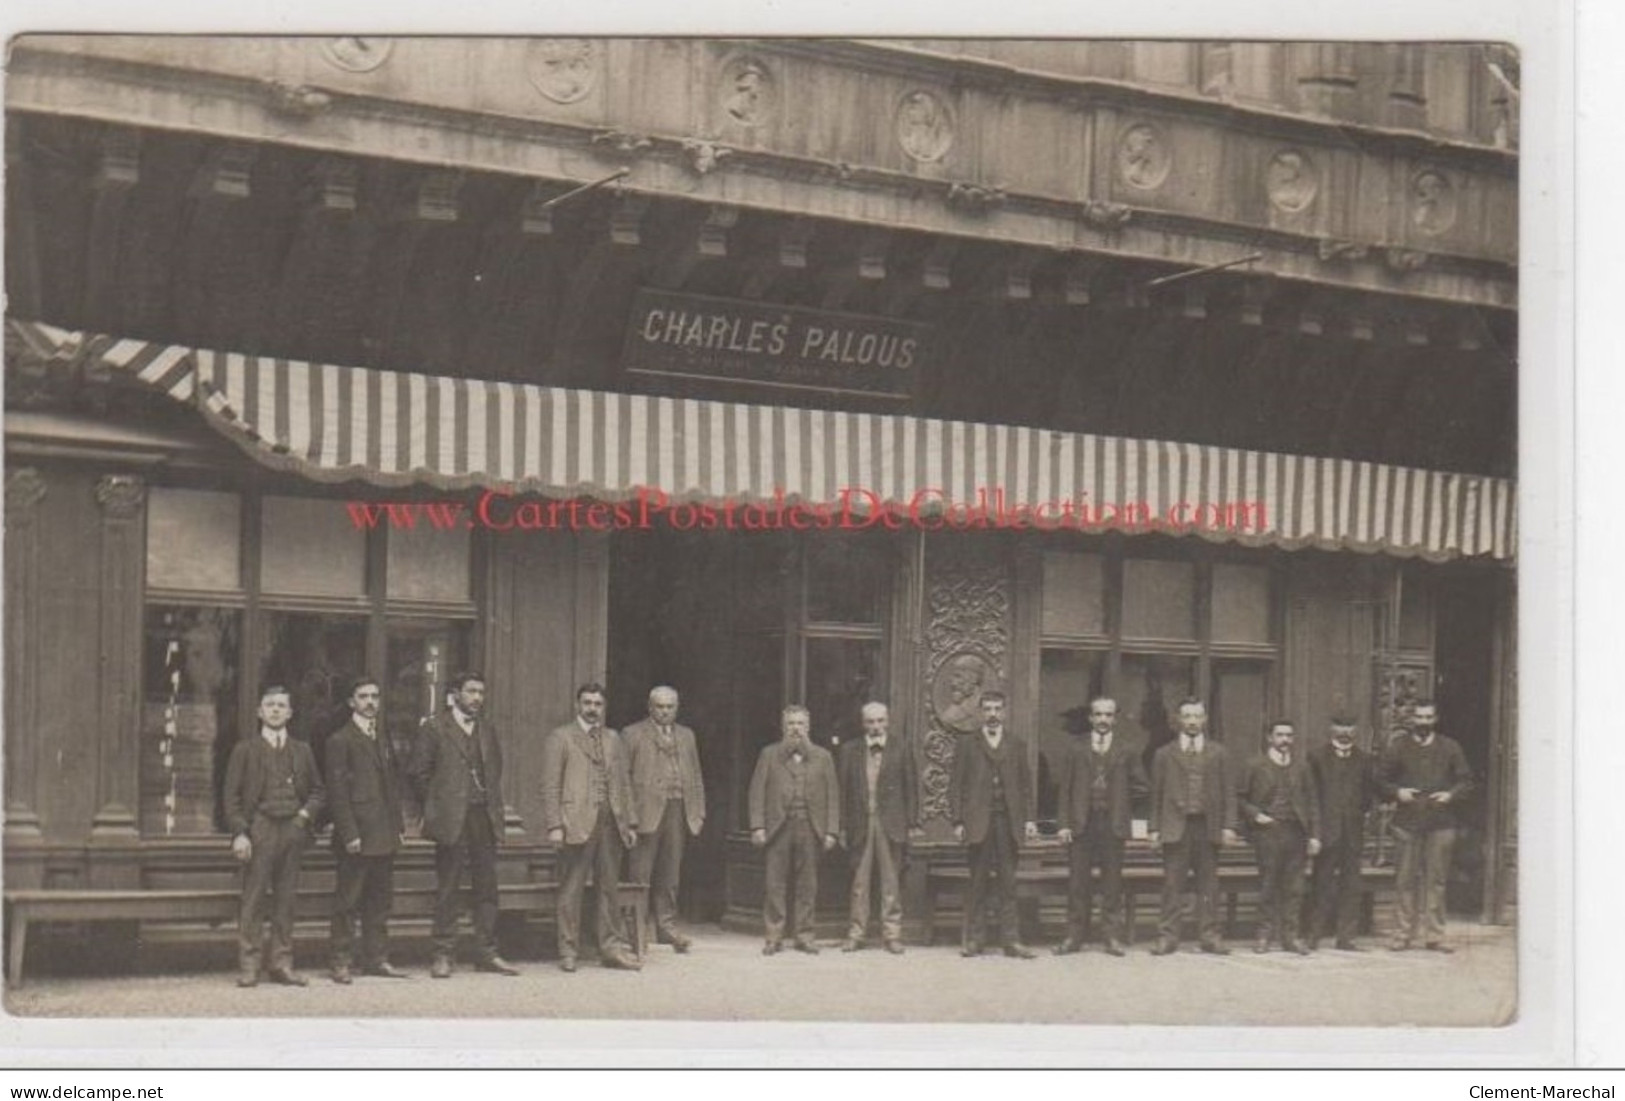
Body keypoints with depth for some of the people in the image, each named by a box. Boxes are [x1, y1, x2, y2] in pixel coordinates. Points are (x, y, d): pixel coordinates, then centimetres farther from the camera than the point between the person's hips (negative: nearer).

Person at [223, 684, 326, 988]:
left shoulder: (302, 752, 16)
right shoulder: (245, 750, 6)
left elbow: (317, 791, 20)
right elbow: (232, 795, 1)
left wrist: (306, 813, 0)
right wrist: (239, 833, -9)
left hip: (293, 830, 3)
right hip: (259, 829, -3)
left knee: (286, 900, 4)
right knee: (253, 899, -6)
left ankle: (282, 964, 9)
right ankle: (248, 966, -3)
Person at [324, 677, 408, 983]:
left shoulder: (383, 739, 18)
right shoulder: (340, 740, -5)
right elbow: (336, 791, -10)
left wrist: (399, 825, 12)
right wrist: (349, 834, -16)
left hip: (384, 836, 7)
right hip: (356, 837, -7)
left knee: (380, 900, 9)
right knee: (347, 901, -2)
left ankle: (376, 959, 15)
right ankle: (342, 962, 2)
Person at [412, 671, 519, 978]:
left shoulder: (487, 730, 15)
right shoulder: (434, 728, -1)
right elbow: (420, 773, -1)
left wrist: (494, 807, 12)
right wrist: (436, 807, -2)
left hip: (484, 817, 5)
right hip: (452, 820, -5)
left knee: (486, 887, 5)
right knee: (447, 889, 0)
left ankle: (486, 953, 10)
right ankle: (443, 955, 4)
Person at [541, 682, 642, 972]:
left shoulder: (613, 739, 19)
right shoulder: (560, 738, 3)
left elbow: (624, 783, 19)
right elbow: (551, 786, -2)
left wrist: (631, 822, 12)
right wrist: (554, 825, -11)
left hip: (610, 823, 5)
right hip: (577, 823, -5)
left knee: (610, 888, 6)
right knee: (571, 890, -1)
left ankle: (612, 948, 12)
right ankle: (568, 951, 5)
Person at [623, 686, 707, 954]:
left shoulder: (686, 736, 18)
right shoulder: (633, 734, 3)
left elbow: (696, 777, 18)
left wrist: (699, 812, 9)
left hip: (678, 811, 4)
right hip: (646, 812, -4)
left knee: (670, 876, 7)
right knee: (641, 874, -3)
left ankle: (667, 926, 12)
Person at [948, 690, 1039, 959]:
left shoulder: (1016, 744, 13)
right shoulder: (967, 744, 7)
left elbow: (1026, 784, 12)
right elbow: (956, 784, 5)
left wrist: (1029, 819, 3)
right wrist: (958, 821, -4)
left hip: (1008, 822, 2)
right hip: (978, 822, -1)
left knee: (1007, 883, 1)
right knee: (977, 883, 0)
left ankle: (1011, 940, 3)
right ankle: (973, 940, 5)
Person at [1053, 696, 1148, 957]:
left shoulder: (1125, 751, 7)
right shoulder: (1075, 746, 7)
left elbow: (1142, 785, 12)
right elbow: (1065, 785, 3)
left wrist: (1120, 799, 3)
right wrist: (1064, 823, -4)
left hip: (1112, 824, 0)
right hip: (1080, 823, 0)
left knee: (1112, 883, 2)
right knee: (1078, 881, 1)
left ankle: (1113, 937, 7)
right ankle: (1074, 936, 6)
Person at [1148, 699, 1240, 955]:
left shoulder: (1218, 754, 11)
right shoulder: (1164, 754, 9)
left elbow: (1229, 792, 8)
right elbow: (1156, 794, 8)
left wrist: (1228, 826, -1)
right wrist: (1154, 827, 0)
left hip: (1207, 826, 1)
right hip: (1175, 827, -1)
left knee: (1208, 884, 2)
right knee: (1173, 884, -2)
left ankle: (1209, 936, 7)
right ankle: (1168, 936, 0)